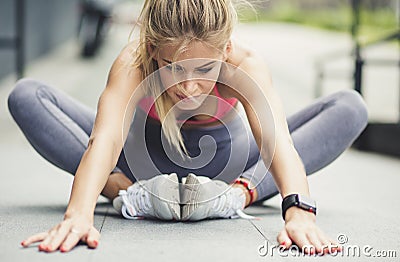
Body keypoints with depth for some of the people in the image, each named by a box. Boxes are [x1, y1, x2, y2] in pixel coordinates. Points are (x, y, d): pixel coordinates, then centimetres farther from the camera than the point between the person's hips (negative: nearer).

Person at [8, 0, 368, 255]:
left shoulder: (245, 65, -33)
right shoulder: (133, 62, -34)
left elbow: (278, 142, -46)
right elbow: (105, 139, -50)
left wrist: (298, 211, -66)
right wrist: (79, 213, -68)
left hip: (221, 159, 1)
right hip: (146, 156, 0)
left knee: (350, 109, -21)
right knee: (27, 97, -22)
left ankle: (241, 191, -29)